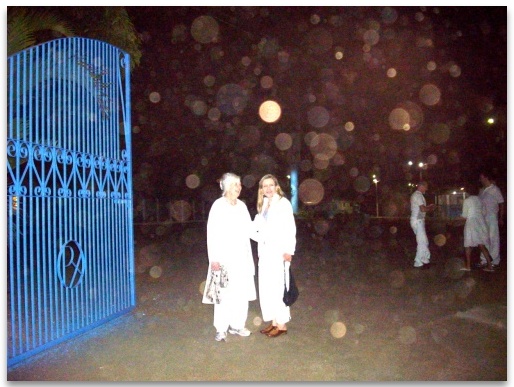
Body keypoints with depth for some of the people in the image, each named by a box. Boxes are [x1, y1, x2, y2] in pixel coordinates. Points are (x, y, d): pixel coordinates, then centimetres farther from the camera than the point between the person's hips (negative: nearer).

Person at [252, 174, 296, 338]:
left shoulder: (283, 203, -7)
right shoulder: (263, 204, 14)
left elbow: (290, 228, -12)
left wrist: (289, 251, -16)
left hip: (279, 251, -7)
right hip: (265, 251, 7)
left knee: (278, 287, -3)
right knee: (266, 288, 9)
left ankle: (282, 324, 9)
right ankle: (274, 322, 20)